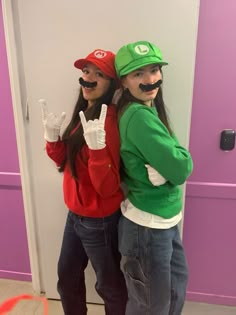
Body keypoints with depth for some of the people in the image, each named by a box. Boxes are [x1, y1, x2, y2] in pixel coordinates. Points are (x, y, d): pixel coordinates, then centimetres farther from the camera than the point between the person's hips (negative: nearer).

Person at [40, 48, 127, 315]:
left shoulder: (107, 121, -24)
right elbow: (65, 162, 10)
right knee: (67, 276, 28)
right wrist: (52, 137, -6)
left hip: (99, 221, -9)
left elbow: (107, 187, -27)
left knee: (108, 284, 17)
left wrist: (97, 145, -39)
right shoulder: (84, 113, 4)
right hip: (76, 215, 9)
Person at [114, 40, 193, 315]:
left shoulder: (150, 109, 5)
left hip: (165, 221, 9)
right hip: (147, 227, -9)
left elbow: (166, 160, 2)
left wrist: (163, 168, -17)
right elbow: (181, 169, -25)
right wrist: (179, 156, -6)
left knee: (177, 284, 30)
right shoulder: (139, 116, -24)